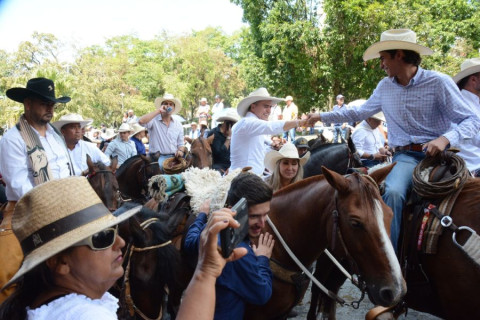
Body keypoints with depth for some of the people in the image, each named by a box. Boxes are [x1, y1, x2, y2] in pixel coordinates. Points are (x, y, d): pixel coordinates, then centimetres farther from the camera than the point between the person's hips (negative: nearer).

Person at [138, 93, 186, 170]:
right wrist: (158, 111, -13)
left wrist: (180, 151, -5)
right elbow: (141, 121, -19)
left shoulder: (178, 124, 16)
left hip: (173, 157, 4)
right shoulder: (154, 120, 3)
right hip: (157, 157, -4)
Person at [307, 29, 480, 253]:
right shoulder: (385, 87, 11)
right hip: (406, 156, 2)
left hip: (437, 153, -2)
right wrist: (322, 116, 24)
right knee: (393, 192, -29)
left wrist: (445, 138, -27)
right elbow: (360, 112, 26)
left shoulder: (439, 82, -4)